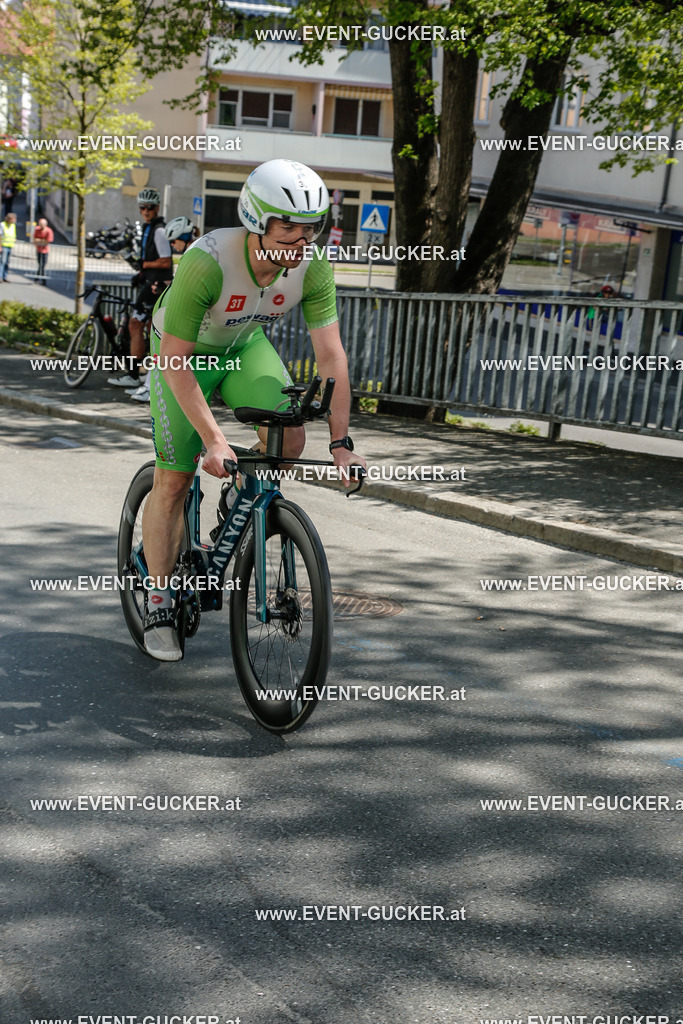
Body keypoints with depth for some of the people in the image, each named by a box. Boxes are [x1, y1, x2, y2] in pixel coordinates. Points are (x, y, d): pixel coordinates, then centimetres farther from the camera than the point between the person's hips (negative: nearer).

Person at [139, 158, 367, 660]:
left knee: (291, 439, -21)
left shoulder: (313, 265, -24)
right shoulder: (207, 261, -37)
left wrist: (341, 441, -27)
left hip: (246, 346, 4)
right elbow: (175, 360, -35)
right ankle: (158, 603, 10)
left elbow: (331, 356, -21)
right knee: (174, 481, -7)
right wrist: (214, 440, -40)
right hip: (182, 354, -3)